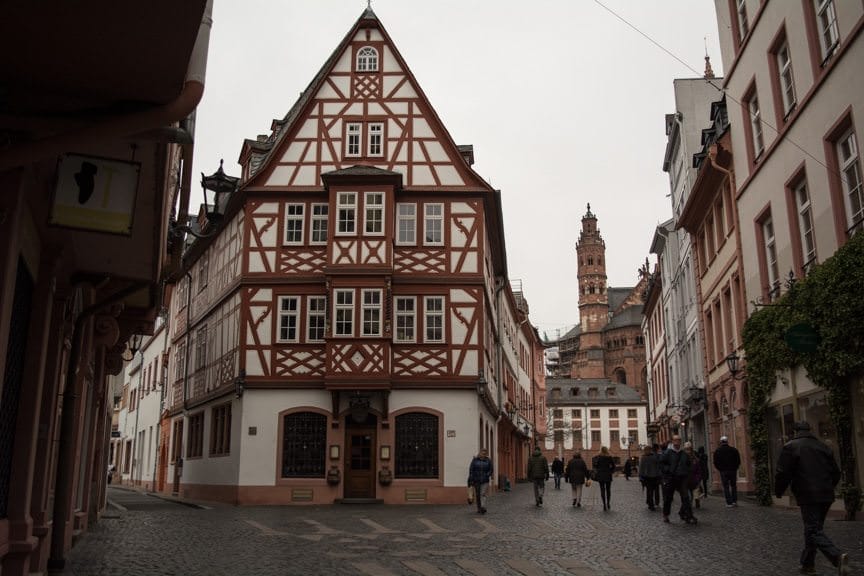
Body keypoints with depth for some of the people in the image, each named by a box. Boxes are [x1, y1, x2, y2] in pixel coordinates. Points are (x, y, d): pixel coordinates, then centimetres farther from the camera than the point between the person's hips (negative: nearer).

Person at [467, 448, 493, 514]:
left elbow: (491, 470, 7)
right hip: (476, 481, 1)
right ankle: (479, 509, 16)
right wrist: (471, 480, -6)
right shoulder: (475, 460, 1)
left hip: (485, 481, -1)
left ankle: (483, 507, -18)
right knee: (477, 495, 7)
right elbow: (471, 470, -1)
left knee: (483, 494, -12)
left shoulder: (488, 461, 3)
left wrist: (487, 475, -10)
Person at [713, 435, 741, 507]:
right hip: (733, 471, 2)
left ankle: (729, 503, -1)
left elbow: (715, 463, -2)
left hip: (723, 471, -2)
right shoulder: (734, 450, -1)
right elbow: (738, 461, 2)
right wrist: (735, 468, 14)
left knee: (726, 487, 2)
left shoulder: (717, 451, -3)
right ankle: (735, 501, 14)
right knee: (733, 486, 15)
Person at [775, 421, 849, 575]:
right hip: (826, 496, 7)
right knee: (814, 528, 16)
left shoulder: (791, 447, -7)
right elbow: (836, 472, 17)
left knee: (814, 531, -6)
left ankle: (838, 557, -27)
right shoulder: (823, 446, 13)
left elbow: (783, 473, -11)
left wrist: (778, 492, 5)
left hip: (808, 496, -7)